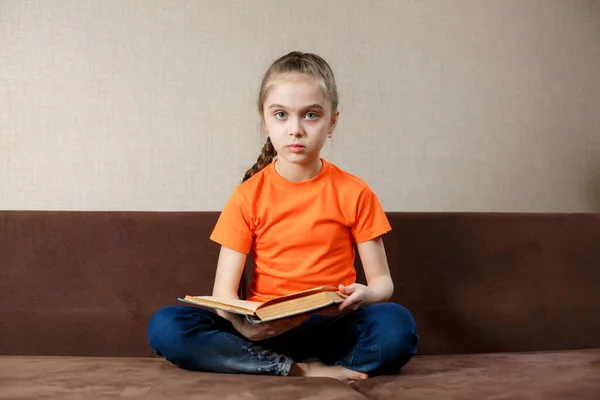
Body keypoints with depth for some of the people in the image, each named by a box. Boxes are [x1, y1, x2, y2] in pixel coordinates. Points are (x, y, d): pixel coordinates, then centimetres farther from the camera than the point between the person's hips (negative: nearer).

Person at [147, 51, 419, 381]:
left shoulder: (353, 193, 2)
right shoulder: (248, 196, 2)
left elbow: (382, 281, 5)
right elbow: (223, 291, -3)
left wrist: (365, 295, -21)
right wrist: (242, 324, -27)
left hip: (331, 327, -1)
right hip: (264, 330, 2)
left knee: (397, 325, -33)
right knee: (165, 326, -25)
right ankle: (306, 370, -23)